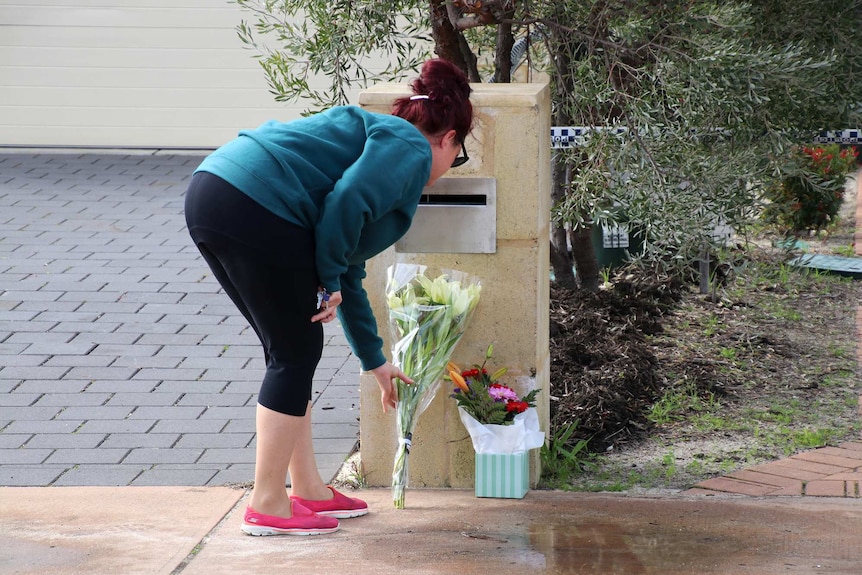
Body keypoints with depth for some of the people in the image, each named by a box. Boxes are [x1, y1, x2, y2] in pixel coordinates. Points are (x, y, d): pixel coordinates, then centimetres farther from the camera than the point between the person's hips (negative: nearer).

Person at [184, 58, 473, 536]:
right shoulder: (409, 148, 5)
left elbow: (348, 276, 39)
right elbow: (345, 202, -15)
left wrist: (375, 361, 46)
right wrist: (329, 279, -2)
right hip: (255, 209, -10)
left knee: (290, 349, 19)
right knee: (296, 353, 2)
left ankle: (308, 490, 28)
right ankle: (268, 506, 9)